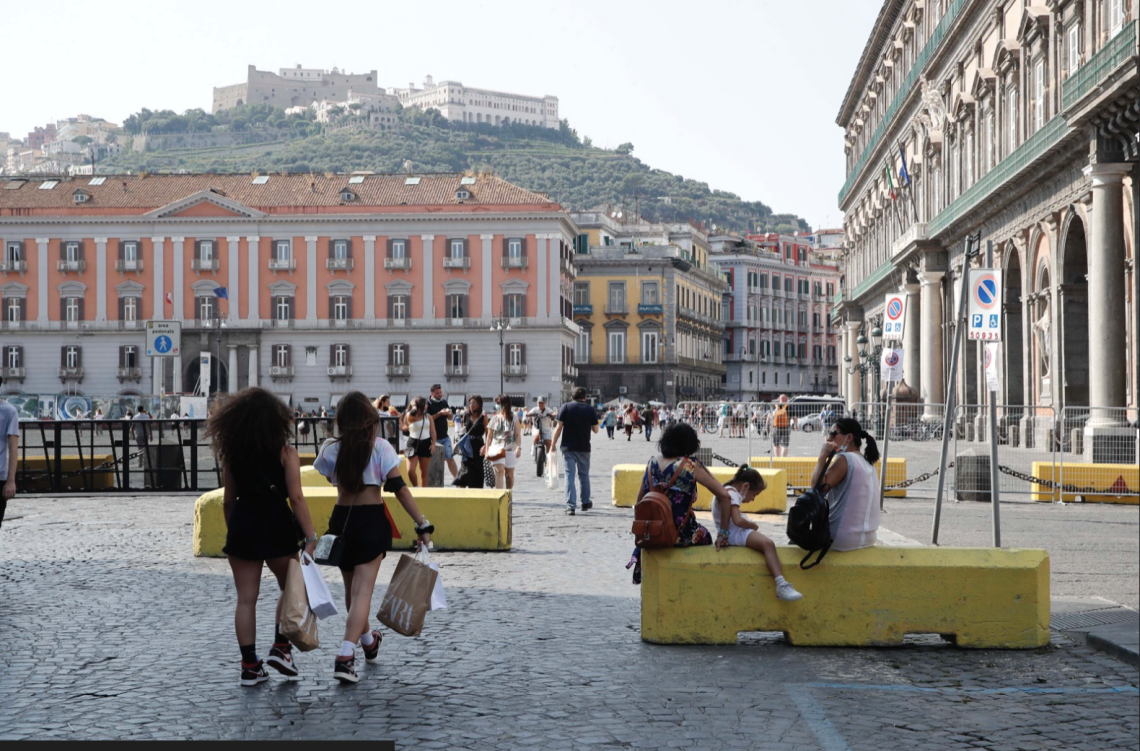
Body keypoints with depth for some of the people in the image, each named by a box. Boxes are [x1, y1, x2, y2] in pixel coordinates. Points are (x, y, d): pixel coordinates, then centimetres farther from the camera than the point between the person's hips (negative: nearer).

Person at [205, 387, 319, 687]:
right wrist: (310, 536, -10)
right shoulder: (285, 451, -4)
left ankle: (250, 665, 7)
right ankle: (280, 647, 6)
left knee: (246, 598, 6)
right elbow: (296, 497, -10)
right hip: (275, 522, -3)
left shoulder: (231, 452, 7)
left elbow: (228, 499, 10)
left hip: (241, 520, 3)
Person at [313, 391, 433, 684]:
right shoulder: (380, 448, -7)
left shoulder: (330, 449, 0)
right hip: (372, 520, -3)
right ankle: (345, 657, -21)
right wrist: (422, 524, -11)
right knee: (363, 589, -6)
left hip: (341, 519, 3)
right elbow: (398, 487, -12)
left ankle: (369, 642, 41)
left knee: (352, 587, 21)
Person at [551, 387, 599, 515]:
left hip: (568, 447, -2)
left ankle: (571, 506, -9)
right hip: (584, 448, 2)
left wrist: (553, 444, -1)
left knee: (569, 476, -2)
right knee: (584, 475, 18)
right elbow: (595, 430, 5)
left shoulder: (566, 407, -4)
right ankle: (585, 503, 30)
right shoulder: (590, 410, -1)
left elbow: (559, 428, -7)